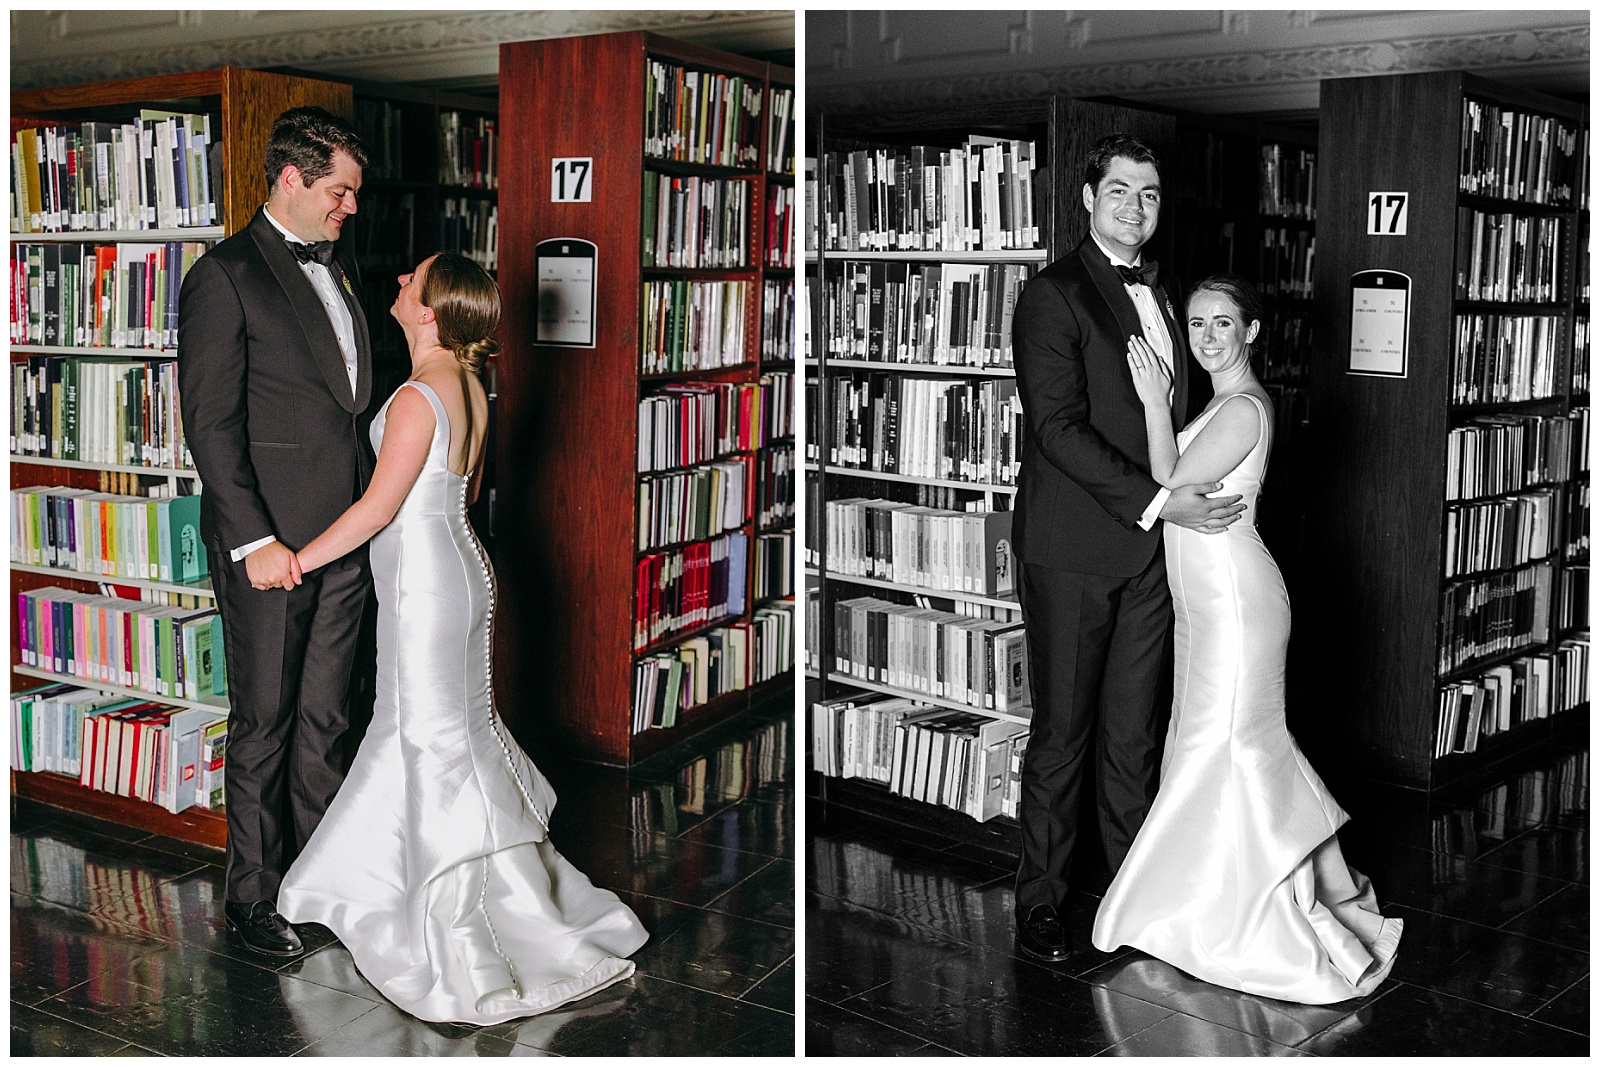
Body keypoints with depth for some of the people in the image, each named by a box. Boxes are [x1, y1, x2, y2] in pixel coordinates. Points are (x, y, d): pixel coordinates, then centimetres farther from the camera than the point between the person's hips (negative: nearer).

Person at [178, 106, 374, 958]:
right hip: (270, 545, -7)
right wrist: (253, 539, -18)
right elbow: (210, 424, -13)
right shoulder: (225, 277, -10)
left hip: (344, 535, 7)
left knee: (324, 720, 14)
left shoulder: (339, 266, 14)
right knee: (265, 725, 4)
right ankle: (252, 895, 17)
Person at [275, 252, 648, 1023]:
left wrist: (297, 561, -9)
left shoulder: (418, 397, -21)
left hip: (423, 582, -9)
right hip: (457, 564, 9)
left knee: (436, 740, 1)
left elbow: (379, 506, -18)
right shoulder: (470, 389, 6)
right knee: (414, 725, 19)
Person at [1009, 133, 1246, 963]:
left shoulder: (1162, 295, 15)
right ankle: (1040, 903, 13)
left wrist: (1192, 503, 6)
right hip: (1075, 552, -6)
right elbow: (1059, 429, -17)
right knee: (1061, 734, 2)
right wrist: (1158, 501, -20)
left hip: (1150, 549, 7)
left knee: (1133, 732, 14)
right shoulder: (1053, 296, -9)